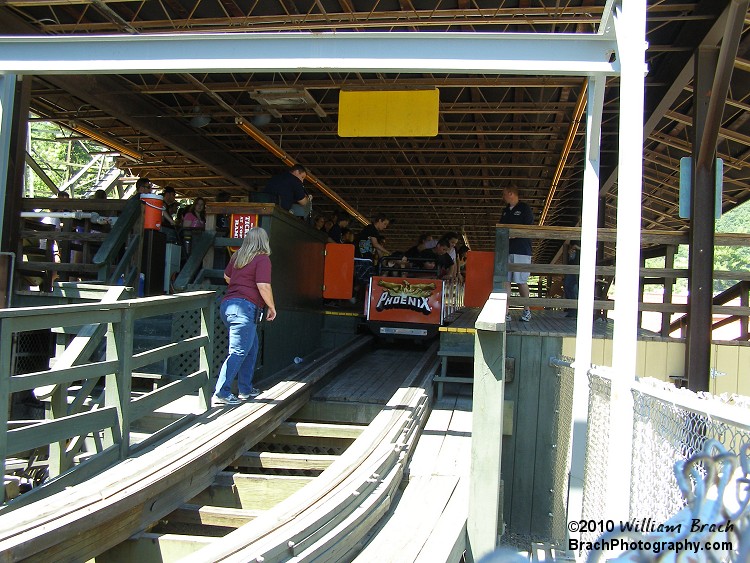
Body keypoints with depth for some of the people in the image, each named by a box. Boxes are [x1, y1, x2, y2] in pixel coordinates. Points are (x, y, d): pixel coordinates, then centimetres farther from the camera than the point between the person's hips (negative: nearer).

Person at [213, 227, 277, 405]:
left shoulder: (237, 256, 15)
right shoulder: (262, 259, -7)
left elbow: (227, 277, 29)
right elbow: (263, 286, -16)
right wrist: (272, 307, -3)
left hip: (228, 304, 9)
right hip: (244, 307, -9)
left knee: (251, 348, 19)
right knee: (238, 352, -8)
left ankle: (245, 390, 24)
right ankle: (221, 393, -12)